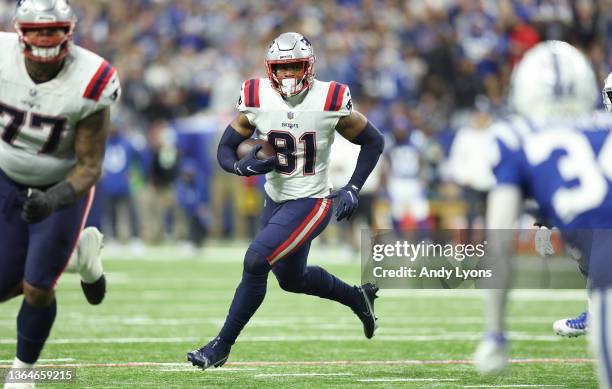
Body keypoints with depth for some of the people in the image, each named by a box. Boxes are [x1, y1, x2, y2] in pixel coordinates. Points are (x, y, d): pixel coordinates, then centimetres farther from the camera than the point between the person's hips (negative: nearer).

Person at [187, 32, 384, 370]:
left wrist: (353, 190, -10)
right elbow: (225, 150, 1)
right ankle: (358, 298, 47)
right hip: (275, 200, 6)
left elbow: (373, 142, -2)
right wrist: (243, 166, -22)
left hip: (310, 203, -6)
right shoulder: (256, 99, -8)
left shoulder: (330, 101, -16)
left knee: (255, 262, -19)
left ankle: (221, 346, -8)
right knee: (291, 279, 21)